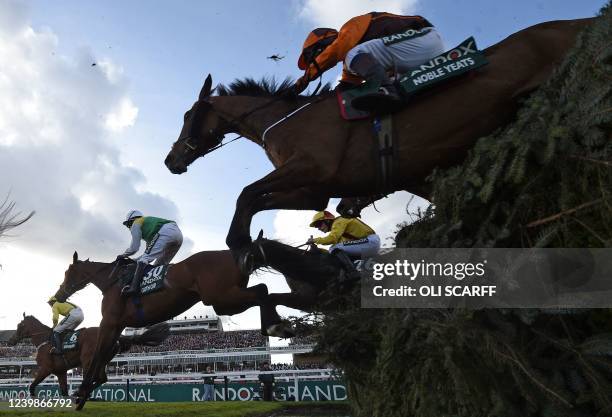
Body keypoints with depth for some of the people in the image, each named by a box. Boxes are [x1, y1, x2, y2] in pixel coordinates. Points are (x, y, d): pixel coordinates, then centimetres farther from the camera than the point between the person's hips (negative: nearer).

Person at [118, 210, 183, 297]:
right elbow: (150, 253, 39)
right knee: (160, 265, 18)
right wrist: (135, 260, 40)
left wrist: (123, 255, 29)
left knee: (143, 260, -11)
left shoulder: (136, 224, 18)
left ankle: (134, 287, -27)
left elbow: (134, 248, 12)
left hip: (166, 232, -9)